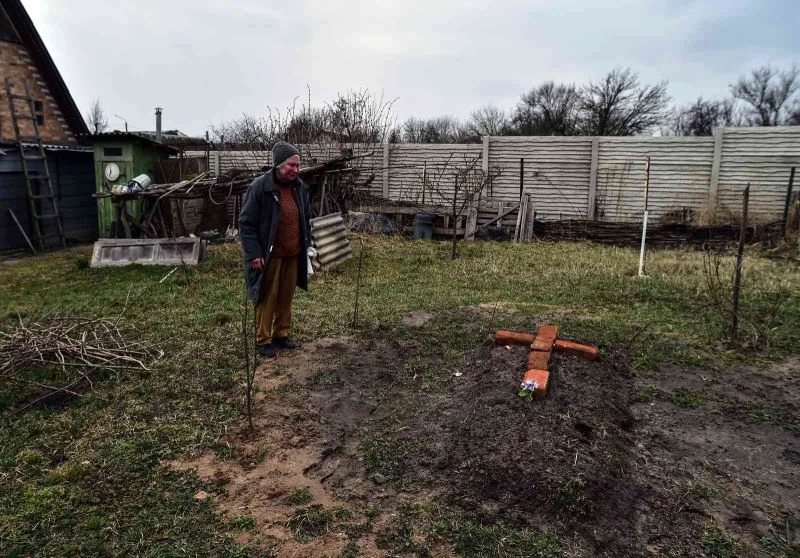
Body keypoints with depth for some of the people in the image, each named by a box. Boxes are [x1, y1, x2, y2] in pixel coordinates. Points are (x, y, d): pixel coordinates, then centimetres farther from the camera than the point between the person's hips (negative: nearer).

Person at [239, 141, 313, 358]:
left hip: (293, 255, 6)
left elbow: (306, 218, 15)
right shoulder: (259, 187, -16)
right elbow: (246, 224, -14)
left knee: (286, 298, 14)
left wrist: (307, 245, 10)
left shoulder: (299, 187, 2)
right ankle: (264, 340, 18)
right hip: (269, 256, -5)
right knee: (267, 299, 5)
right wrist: (254, 254, -19)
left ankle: (281, 334, 30)